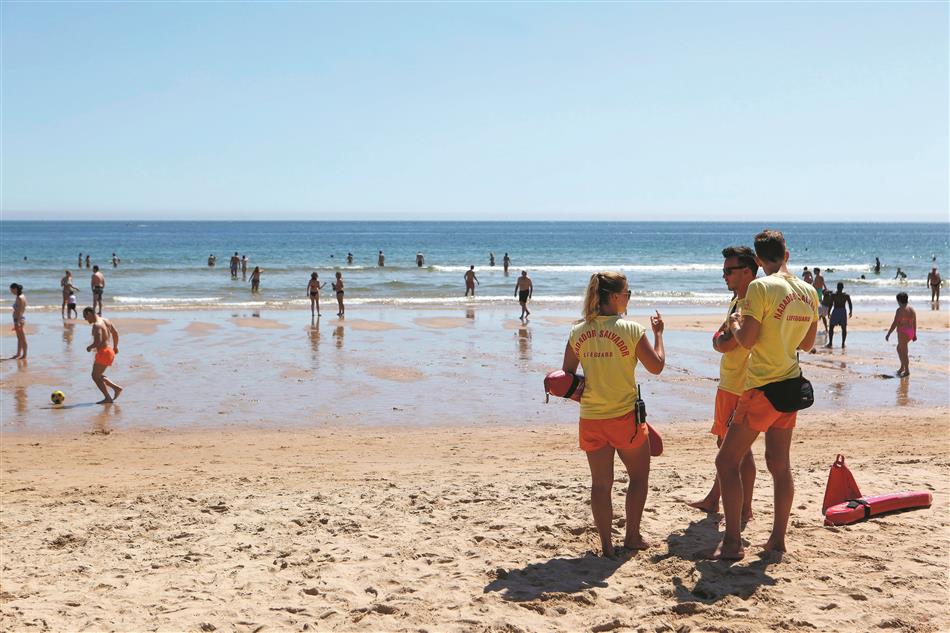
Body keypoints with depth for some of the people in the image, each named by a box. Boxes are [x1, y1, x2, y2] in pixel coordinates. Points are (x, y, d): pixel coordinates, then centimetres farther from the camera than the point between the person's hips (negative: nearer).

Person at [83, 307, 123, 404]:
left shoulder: (97, 325, -18)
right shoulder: (106, 321, 12)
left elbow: (98, 342, -28)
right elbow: (115, 333, 21)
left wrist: (90, 347, -9)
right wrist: (115, 346, 31)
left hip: (103, 352, -10)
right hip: (110, 351, 10)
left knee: (96, 376, -1)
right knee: (98, 376, 18)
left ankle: (108, 398, -2)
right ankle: (116, 388, 12)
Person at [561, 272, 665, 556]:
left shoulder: (578, 332, -1)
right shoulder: (631, 330, -12)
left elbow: (566, 376, 4)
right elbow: (656, 366, -3)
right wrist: (658, 333, 9)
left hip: (591, 420, 4)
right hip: (625, 417, -3)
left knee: (601, 483, 12)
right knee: (639, 476, 18)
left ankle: (606, 544, 16)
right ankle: (632, 536, 23)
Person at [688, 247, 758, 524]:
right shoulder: (736, 301, 15)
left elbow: (725, 344, -22)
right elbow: (719, 338, 18)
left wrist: (721, 339, -1)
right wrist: (722, 339, -3)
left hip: (741, 388, -10)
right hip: (728, 384, 10)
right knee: (725, 444, 17)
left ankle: (745, 509, 6)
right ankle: (713, 500, 28)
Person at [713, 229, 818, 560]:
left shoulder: (761, 287, -16)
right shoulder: (808, 291, 6)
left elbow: (746, 340, -19)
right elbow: (808, 343, 16)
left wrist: (735, 323, 1)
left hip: (763, 388, -7)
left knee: (727, 461, 0)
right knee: (779, 464, 15)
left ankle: (732, 543, 0)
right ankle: (777, 538, 20)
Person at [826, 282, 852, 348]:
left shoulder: (833, 295, -5)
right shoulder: (846, 295, 0)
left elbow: (831, 304, -8)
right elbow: (850, 305, 2)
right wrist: (850, 312, 16)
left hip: (835, 311, -2)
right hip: (843, 312, 2)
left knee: (831, 327, 8)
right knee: (844, 328, 11)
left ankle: (830, 343, 2)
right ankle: (843, 344, 8)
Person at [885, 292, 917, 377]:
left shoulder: (900, 310, -15)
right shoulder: (912, 309, 9)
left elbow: (895, 323, -17)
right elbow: (914, 323, 14)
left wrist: (888, 334, -11)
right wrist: (914, 334, 22)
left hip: (903, 333, -9)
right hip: (910, 332, 9)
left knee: (904, 352, 2)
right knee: (899, 348, 24)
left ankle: (907, 371, 8)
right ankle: (902, 367, 28)